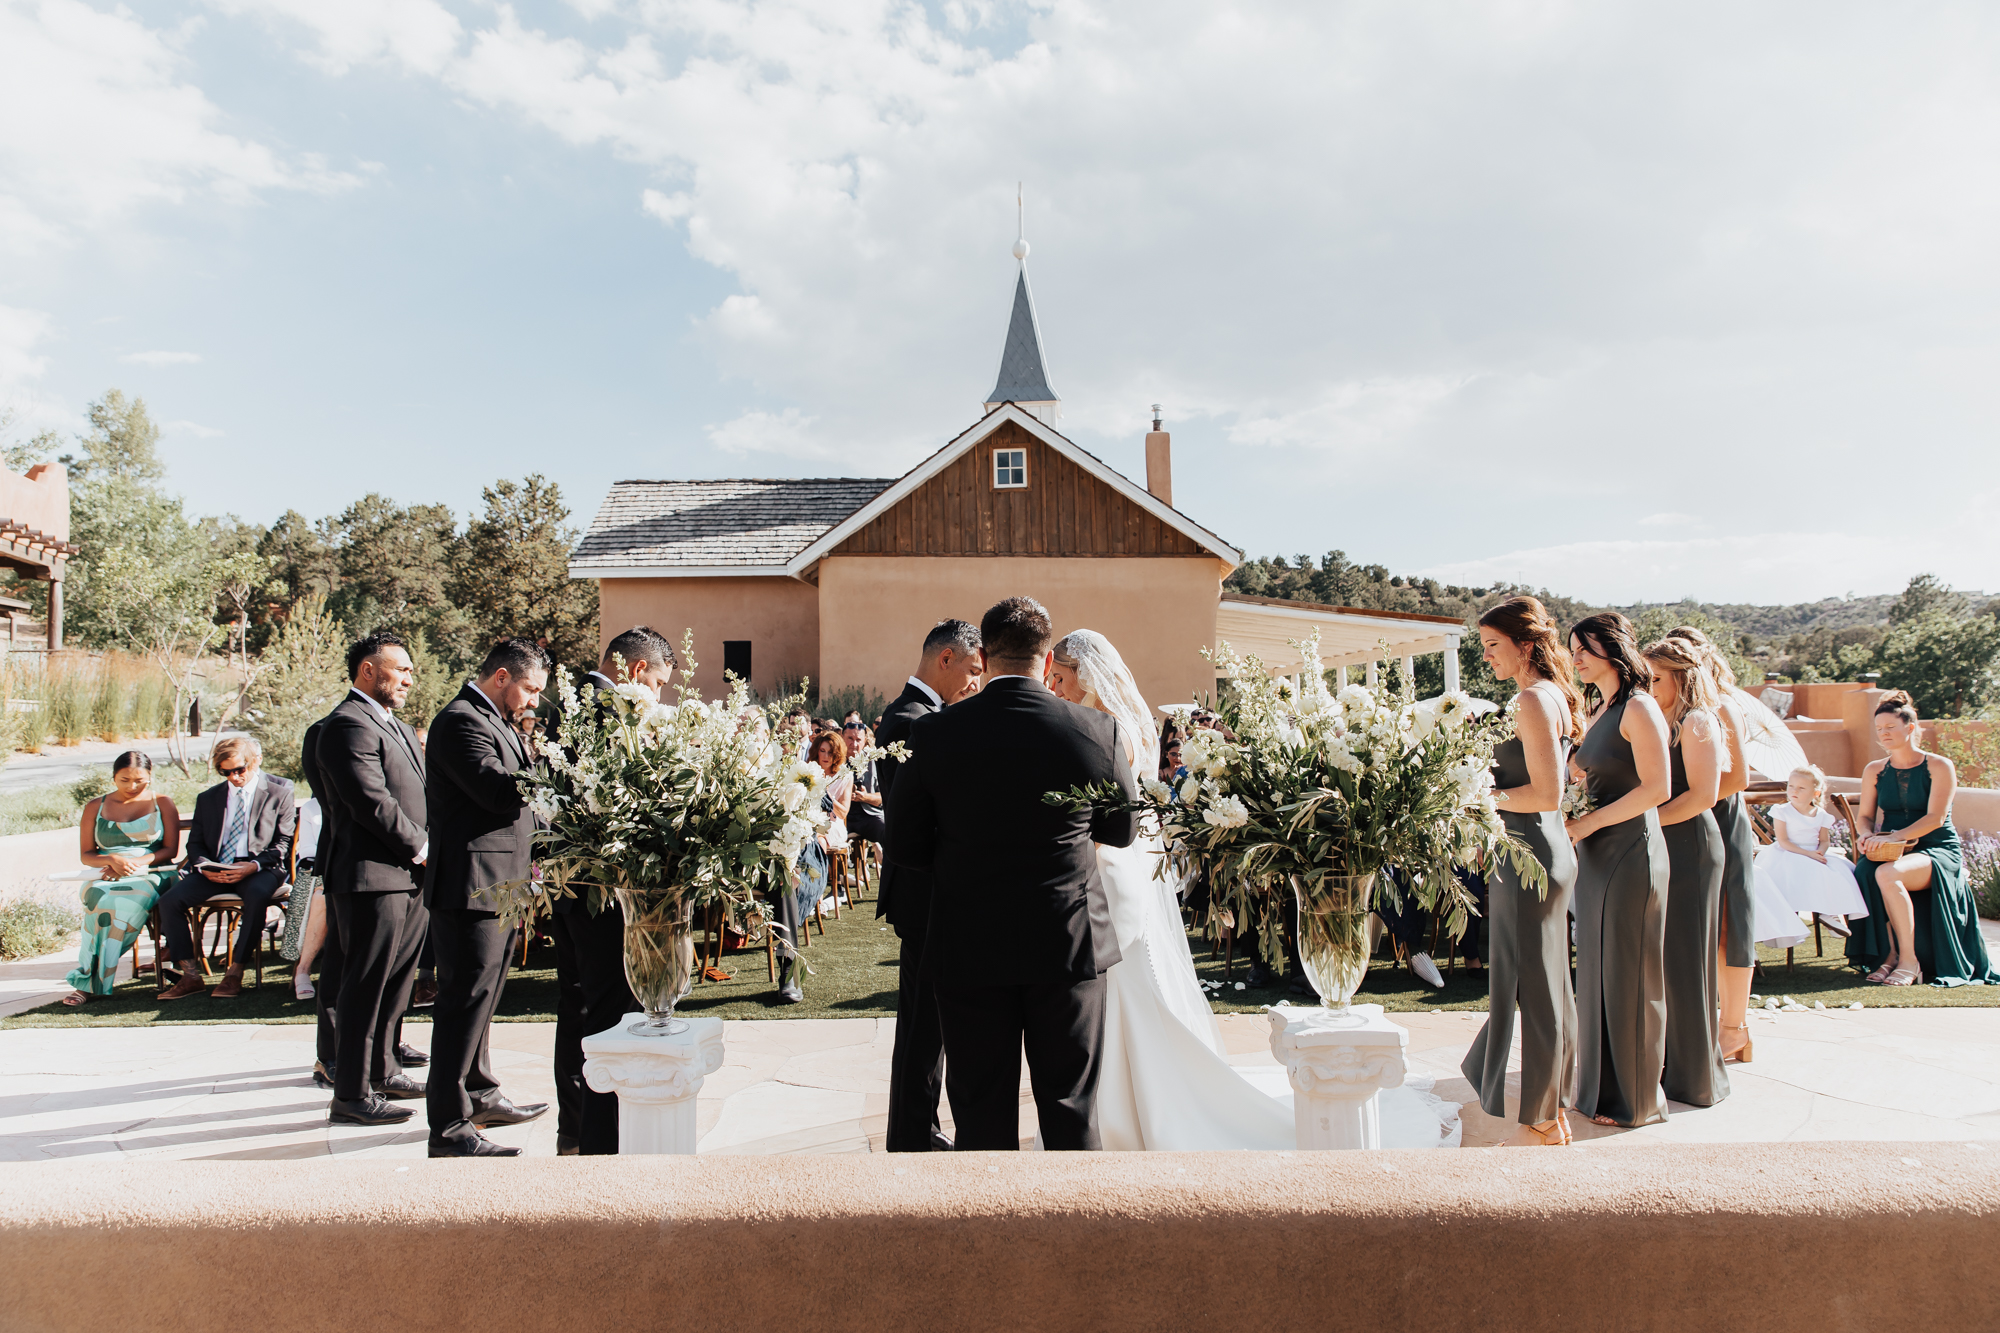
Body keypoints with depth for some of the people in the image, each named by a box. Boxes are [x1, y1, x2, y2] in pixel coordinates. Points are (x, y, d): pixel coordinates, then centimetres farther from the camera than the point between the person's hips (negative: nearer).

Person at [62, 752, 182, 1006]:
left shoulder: (161, 803, 11)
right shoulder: (95, 808, 16)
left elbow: (170, 849, 4)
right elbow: (86, 854, 13)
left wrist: (135, 862, -12)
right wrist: (113, 860, -9)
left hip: (150, 874, -1)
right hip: (106, 877, 2)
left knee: (133, 899, -37)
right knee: (99, 898, -36)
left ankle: (87, 980, -30)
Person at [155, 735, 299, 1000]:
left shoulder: (279, 791, 3)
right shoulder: (208, 798, 18)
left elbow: (283, 842, -1)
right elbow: (195, 843, 17)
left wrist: (254, 866, -19)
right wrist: (205, 867, -7)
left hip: (260, 869, -4)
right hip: (214, 872, 5)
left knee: (257, 894, -38)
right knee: (170, 900, -20)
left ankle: (235, 973, -27)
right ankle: (191, 976, -13)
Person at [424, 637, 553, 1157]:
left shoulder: (497, 722, 19)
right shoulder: (461, 720, -14)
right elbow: (499, 790, -25)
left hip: (499, 886, 11)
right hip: (471, 886, -11)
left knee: (480, 997, 20)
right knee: (465, 1001, -7)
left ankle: (480, 1096, 33)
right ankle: (449, 1127, -1)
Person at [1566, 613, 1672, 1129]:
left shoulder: (1638, 709, -12)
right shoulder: (1597, 713, 15)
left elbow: (1657, 788, -18)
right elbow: (1572, 775, 21)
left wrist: (1588, 823, -16)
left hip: (1631, 852, -8)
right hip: (1597, 854, 8)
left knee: (1626, 973, 1)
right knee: (1598, 970, 13)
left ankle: (1634, 1100, 13)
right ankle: (1602, 1084, 24)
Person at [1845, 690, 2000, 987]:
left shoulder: (1940, 767, -2)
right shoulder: (1874, 770, 12)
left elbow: (1935, 818, -13)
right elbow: (1866, 816, 15)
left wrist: (1893, 838, -25)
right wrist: (1869, 835, -9)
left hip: (1938, 851, -4)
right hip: (1893, 852, 4)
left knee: (1887, 874, -36)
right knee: (1863, 872, -32)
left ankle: (1909, 960, -24)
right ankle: (1889, 955, -20)